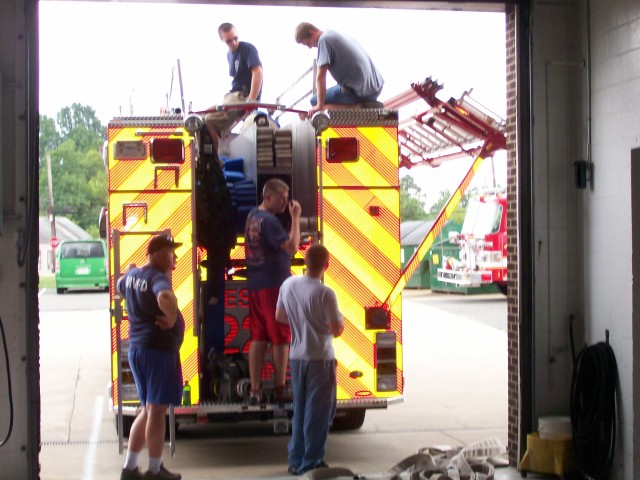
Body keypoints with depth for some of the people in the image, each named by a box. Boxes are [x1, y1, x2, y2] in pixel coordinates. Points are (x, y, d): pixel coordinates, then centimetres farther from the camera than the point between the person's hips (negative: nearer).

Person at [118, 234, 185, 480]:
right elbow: (165, 298, -40)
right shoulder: (157, 277, -17)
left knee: (148, 409, 18)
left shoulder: (131, 275, 11)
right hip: (159, 349, -9)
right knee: (157, 410, 1)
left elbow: (120, 286, 34)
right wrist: (172, 318, -24)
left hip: (136, 348, 9)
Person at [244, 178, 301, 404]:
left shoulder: (252, 216, 11)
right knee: (281, 338, 1)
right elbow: (292, 246, -24)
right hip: (275, 284, -8)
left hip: (254, 285, 8)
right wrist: (295, 217, -18)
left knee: (258, 337, 9)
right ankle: (280, 389, 6)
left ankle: (255, 390, 9)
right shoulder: (269, 220, -16)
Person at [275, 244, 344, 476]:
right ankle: (310, 463, 9)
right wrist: (341, 320, 4)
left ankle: (296, 461, 22)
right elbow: (336, 330, -16)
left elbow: (279, 316, 11)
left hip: (296, 358, 6)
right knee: (318, 413, 4)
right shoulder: (325, 294, -20)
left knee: (299, 410, 16)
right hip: (320, 360, -6)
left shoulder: (288, 285, -2)